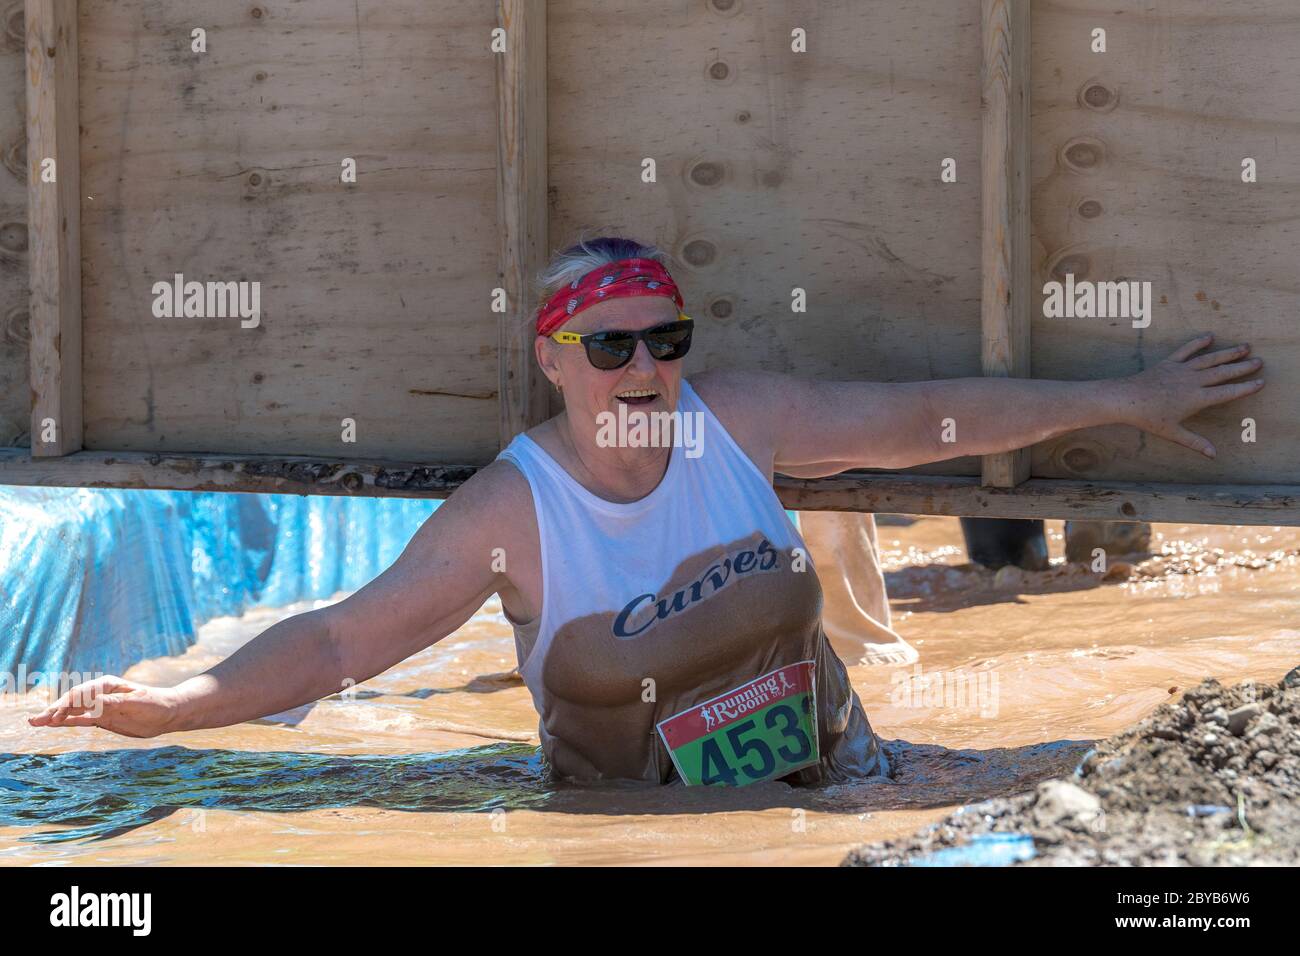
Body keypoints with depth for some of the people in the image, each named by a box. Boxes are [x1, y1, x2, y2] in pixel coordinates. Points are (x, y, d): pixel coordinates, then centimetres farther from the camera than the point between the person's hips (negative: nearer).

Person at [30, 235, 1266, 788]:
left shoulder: (736, 417, -5)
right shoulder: (508, 510, -14)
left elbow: (922, 419, 4)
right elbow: (343, 637, -15)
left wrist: (1123, 401, 9)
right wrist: (169, 705, -28)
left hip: (820, 768, 3)